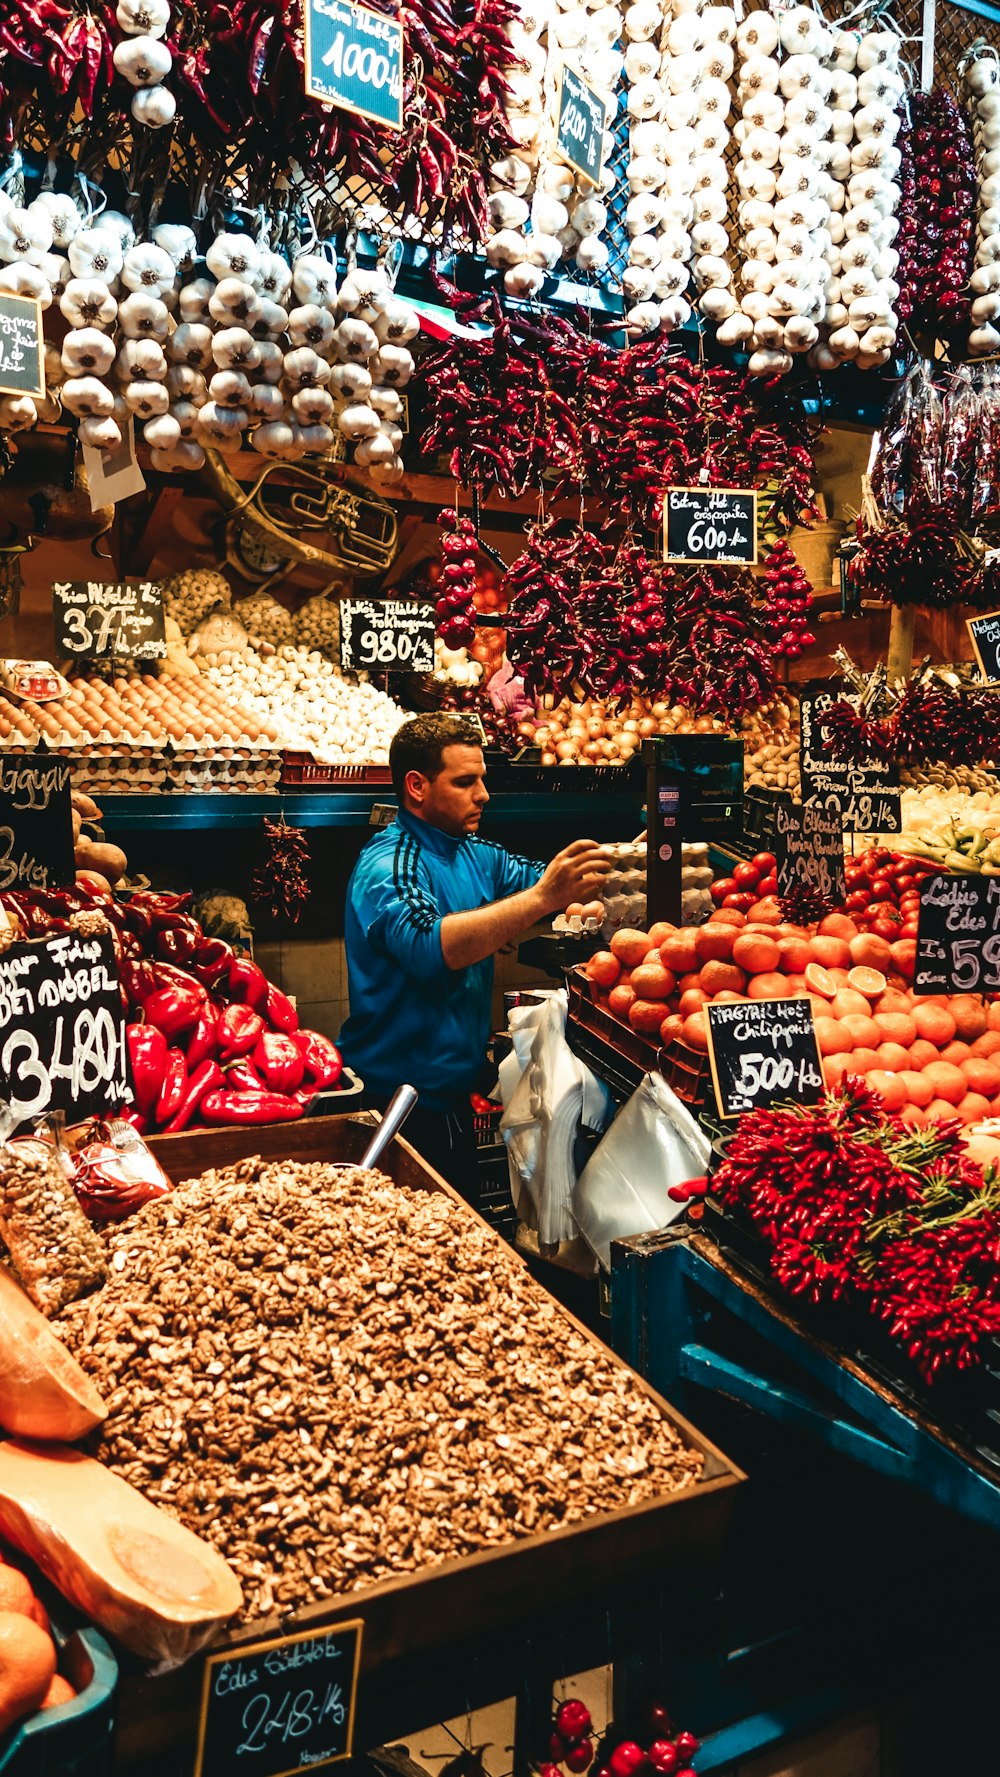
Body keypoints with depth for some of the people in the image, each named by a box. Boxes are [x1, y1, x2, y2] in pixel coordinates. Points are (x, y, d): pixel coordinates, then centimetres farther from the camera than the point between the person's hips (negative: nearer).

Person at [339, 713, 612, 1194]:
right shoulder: (388, 866, -21)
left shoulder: (476, 855, 7)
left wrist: (619, 862, -8)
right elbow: (430, 947, -38)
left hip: (449, 1091, 9)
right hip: (397, 1100, -9)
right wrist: (541, 898, -44)